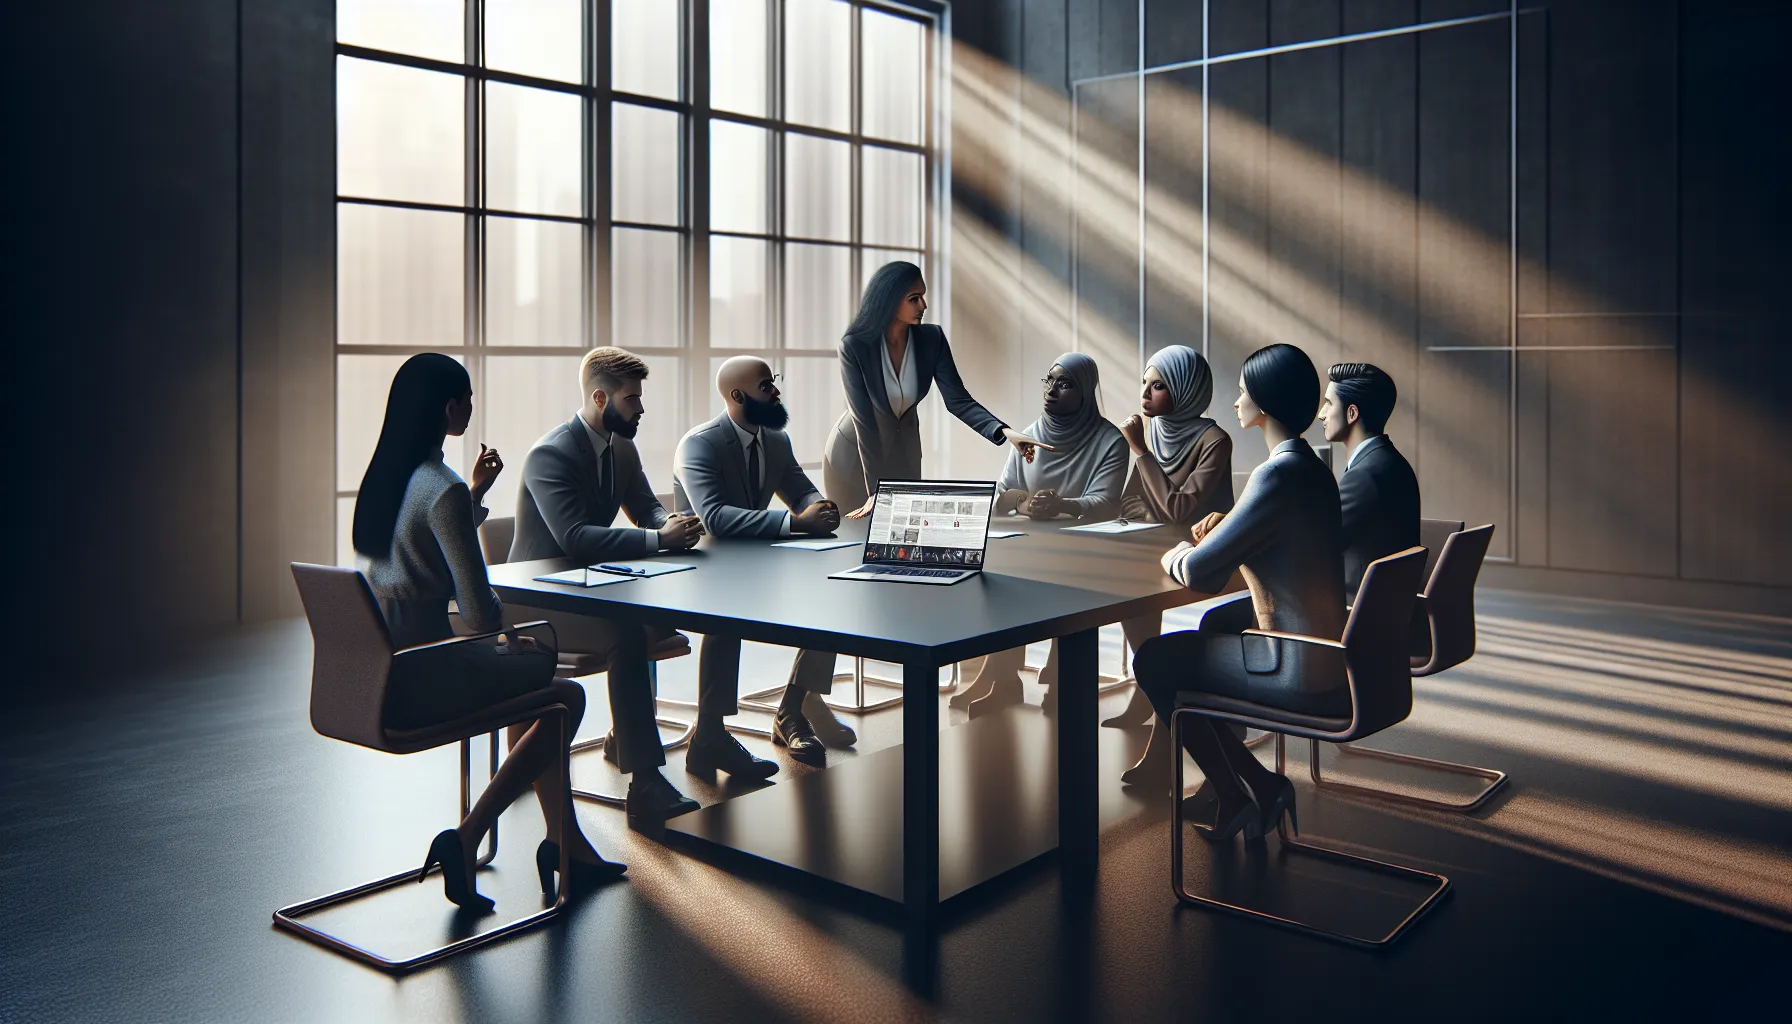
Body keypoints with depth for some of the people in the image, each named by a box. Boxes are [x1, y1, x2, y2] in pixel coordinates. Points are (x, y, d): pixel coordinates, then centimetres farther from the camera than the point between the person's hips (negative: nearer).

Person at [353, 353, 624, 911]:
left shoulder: (381, 476, 8)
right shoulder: (444, 491, -20)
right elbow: (479, 611, -21)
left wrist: (477, 494, 22)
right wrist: (512, 638, 0)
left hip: (379, 671, 9)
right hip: (419, 680, -9)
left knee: (532, 666, 25)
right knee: (566, 696, 8)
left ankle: (565, 840, 28)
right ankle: (465, 841, 3)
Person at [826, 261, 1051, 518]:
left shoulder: (931, 339, -15)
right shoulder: (854, 346, -25)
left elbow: (958, 401, -17)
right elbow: (864, 419, -26)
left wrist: (1005, 432, -34)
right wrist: (876, 490, -29)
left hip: (903, 451, 3)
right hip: (853, 454, -3)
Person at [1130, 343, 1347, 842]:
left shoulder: (1279, 475, -23)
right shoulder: (1311, 467, 8)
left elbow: (1196, 572, -23)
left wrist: (1176, 556, -1)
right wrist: (1224, 528, 7)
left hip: (1301, 675, -9)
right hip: (1331, 657, 9)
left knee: (1153, 660, 3)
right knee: (1215, 624, 29)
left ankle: (1234, 793, 16)